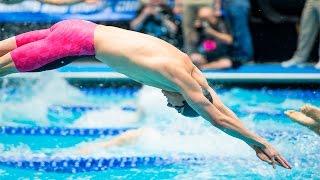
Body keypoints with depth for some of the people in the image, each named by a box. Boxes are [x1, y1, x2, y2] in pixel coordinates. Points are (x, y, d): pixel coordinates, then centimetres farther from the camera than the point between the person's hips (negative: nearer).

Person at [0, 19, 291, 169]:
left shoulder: (186, 65, 2)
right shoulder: (178, 77, -21)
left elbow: (218, 106, 10)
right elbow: (218, 119, -19)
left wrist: (255, 143, 9)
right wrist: (260, 143, -13)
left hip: (79, 30, 8)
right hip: (79, 41, -8)